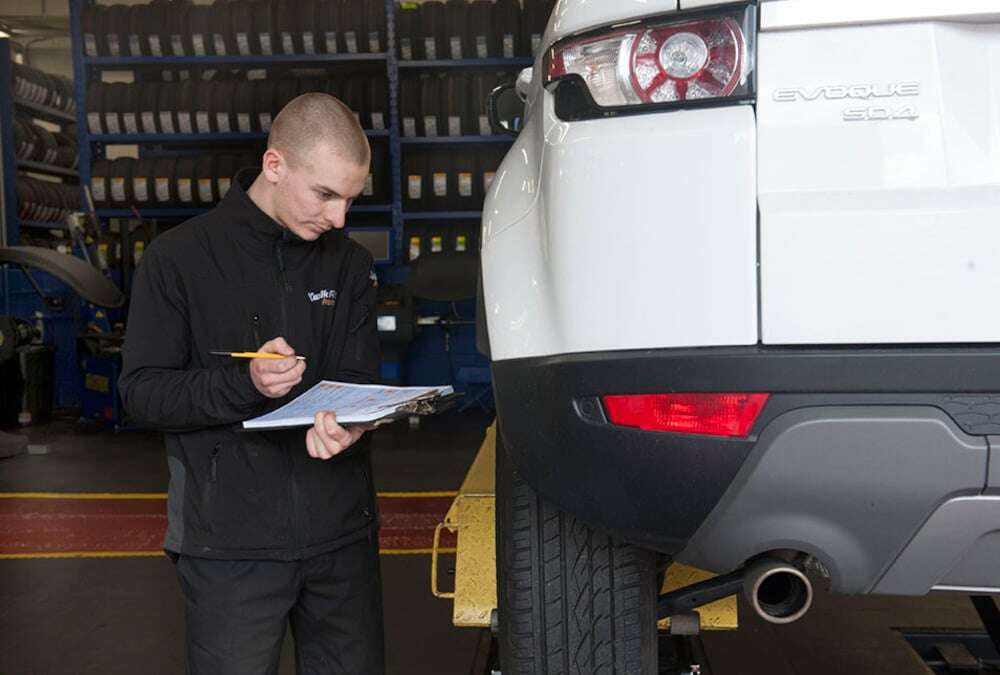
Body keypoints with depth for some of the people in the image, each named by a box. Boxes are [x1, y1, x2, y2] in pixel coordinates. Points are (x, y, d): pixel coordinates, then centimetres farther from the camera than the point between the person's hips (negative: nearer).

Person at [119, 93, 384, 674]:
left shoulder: (350, 264, 6)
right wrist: (244, 383, -22)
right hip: (229, 544, -3)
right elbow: (142, 391, -5)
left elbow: (360, 380, 5)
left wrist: (345, 422, -18)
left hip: (342, 533, 4)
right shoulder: (181, 257, -5)